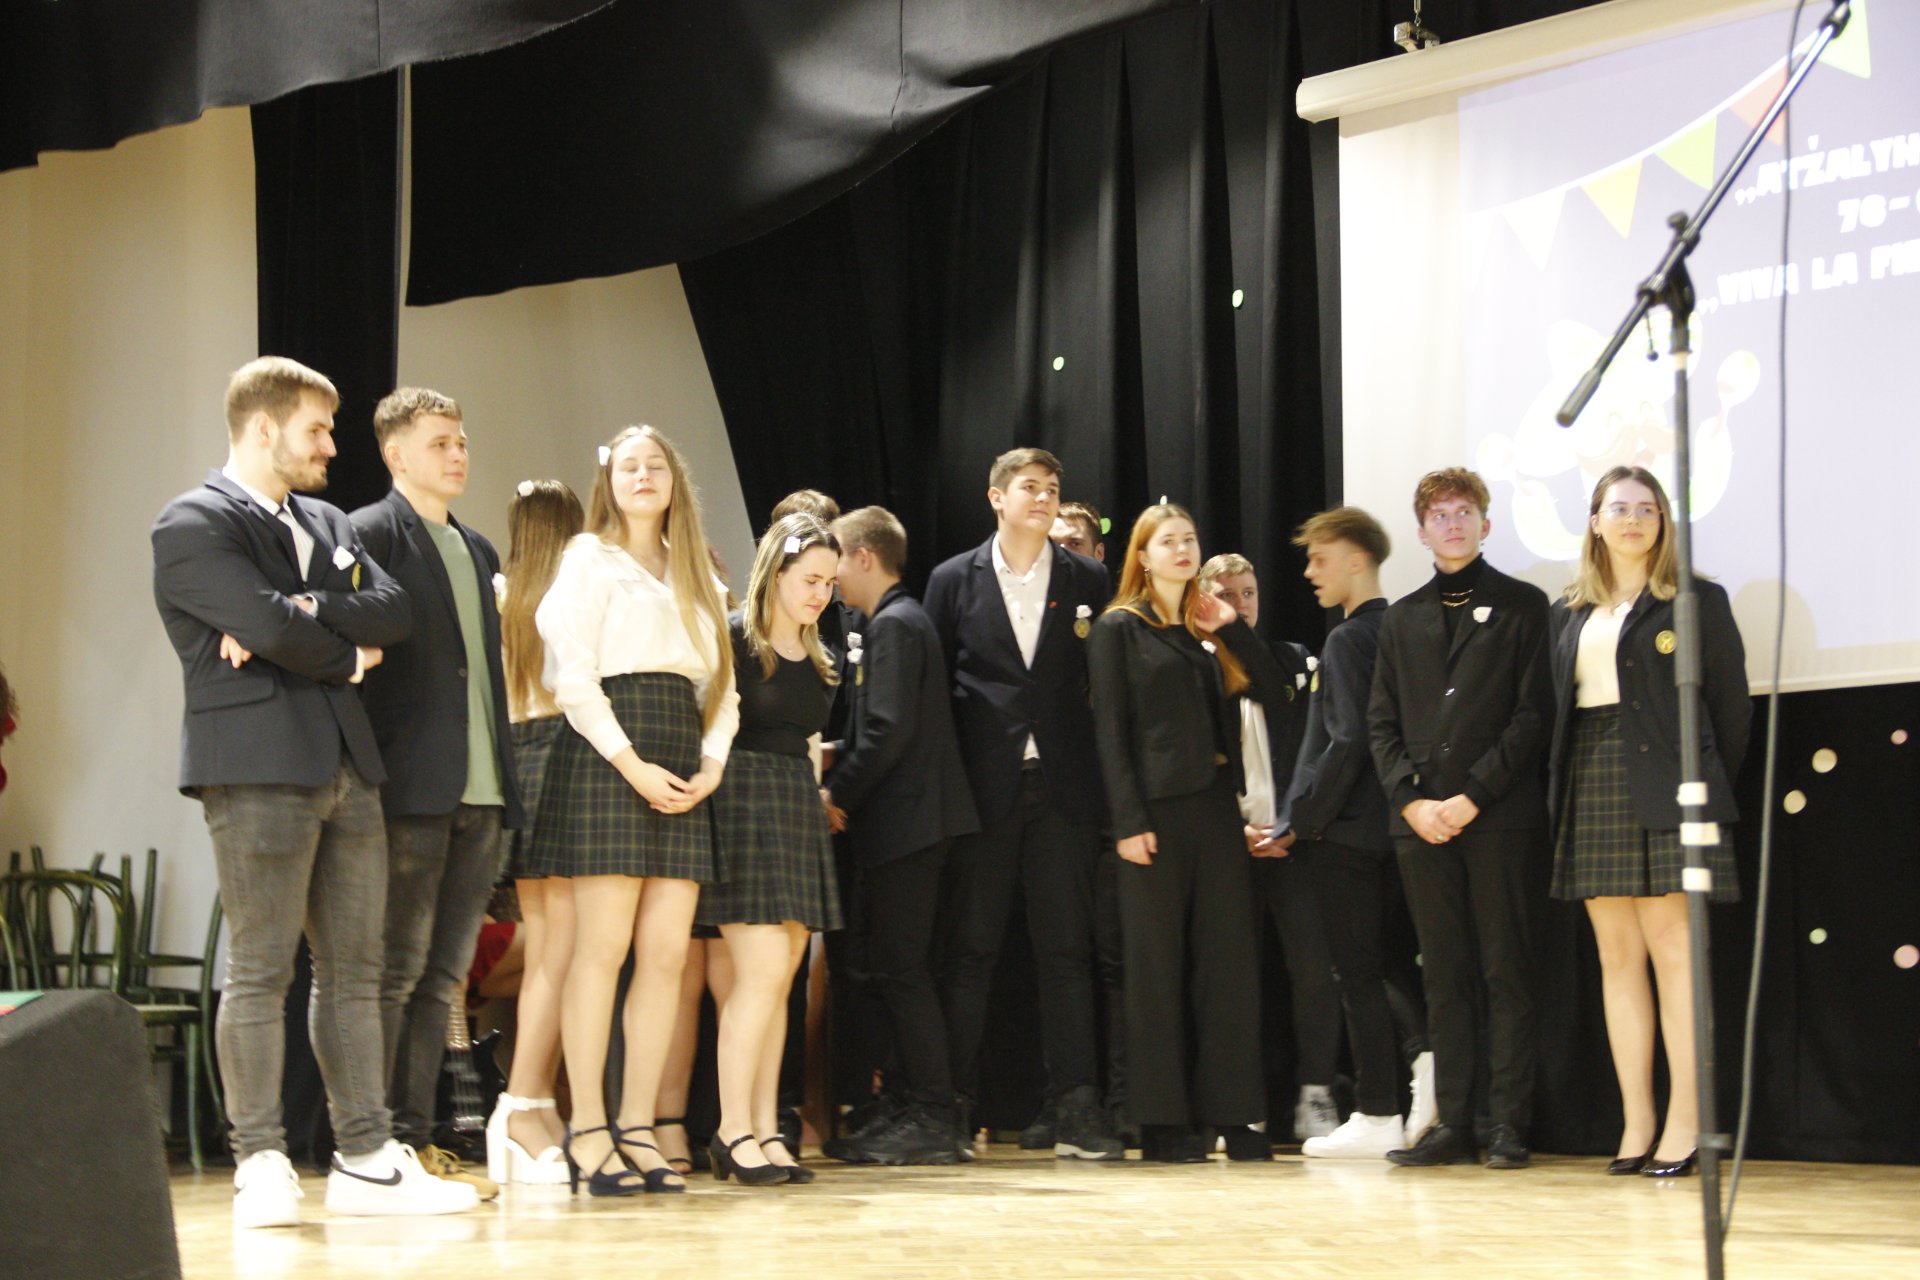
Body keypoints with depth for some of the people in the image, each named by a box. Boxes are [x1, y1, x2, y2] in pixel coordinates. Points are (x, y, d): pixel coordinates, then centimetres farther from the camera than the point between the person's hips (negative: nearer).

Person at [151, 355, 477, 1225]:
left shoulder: (328, 525, 21)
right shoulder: (193, 526, -4)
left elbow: (395, 611, 5)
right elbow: (269, 626, -17)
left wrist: (301, 615, -10)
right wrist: (348, 655, 0)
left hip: (345, 766, 8)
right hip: (257, 768, -8)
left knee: (355, 970, 6)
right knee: (260, 972, -6)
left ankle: (367, 1160, 10)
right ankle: (261, 1169, -2)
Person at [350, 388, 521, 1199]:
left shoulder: (477, 550, 21)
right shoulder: (371, 533, -3)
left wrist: (506, 783, 12)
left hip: (479, 795, 8)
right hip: (412, 790, -8)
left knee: (442, 978, 10)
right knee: (395, 971, -5)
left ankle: (417, 1140, 15)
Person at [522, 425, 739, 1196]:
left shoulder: (697, 577, 22)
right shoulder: (590, 559, 5)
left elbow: (720, 683, 18)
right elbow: (574, 677, -6)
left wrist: (712, 763, 0)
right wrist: (632, 764, -15)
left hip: (682, 771, 6)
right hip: (606, 757, -6)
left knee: (667, 953, -1)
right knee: (603, 947, -10)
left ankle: (636, 1125, 2)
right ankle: (587, 1131, -8)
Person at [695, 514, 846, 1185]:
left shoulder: (818, 661, 16)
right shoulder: (735, 639, -7)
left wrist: (816, 800, 15)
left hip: (798, 811, 7)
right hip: (743, 803, -7)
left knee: (778, 981, 5)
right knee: (761, 970, -13)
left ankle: (766, 1131, 8)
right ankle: (734, 1130, -7)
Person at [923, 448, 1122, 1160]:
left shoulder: (1087, 581, 9)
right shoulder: (954, 580, 7)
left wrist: (1100, 779, -1)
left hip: (1064, 787, 1)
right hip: (984, 786, -1)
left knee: (1066, 949, 1)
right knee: (971, 949, 1)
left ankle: (1076, 1110, 3)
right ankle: (954, 1108, 6)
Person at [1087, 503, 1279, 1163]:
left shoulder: (1209, 629, 17)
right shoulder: (1119, 629, 2)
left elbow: (1273, 685, 9)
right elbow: (1109, 731, -5)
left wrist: (1232, 628, 1)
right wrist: (1128, 822, -13)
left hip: (1215, 806, 5)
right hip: (1155, 811, -5)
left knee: (1229, 960, 2)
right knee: (1157, 965, -1)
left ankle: (1233, 1114, 7)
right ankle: (1162, 1122, 3)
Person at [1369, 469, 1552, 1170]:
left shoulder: (1522, 605, 4)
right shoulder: (1402, 618, 18)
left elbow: (1533, 714, -4)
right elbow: (1381, 722, 14)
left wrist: (1472, 796, -11)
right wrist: (1410, 800, -2)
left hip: (1500, 817, -4)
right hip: (1420, 818, 4)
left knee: (1506, 973, -2)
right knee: (1444, 975, 6)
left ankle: (1508, 1125, 0)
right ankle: (1452, 1122, 9)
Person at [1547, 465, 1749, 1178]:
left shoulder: (1697, 603, 4)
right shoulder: (1570, 613, 16)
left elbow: (1731, 706, 4)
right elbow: (1557, 709, 13)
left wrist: (1706, 790, 3)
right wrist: (1563, 793, 4)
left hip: (1665, 790, -4)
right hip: (1592, 789, 4)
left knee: (1673, 952, -9)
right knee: (1617, 957, 3)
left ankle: (1684, 1126, -9)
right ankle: (1636, 1125, 4)